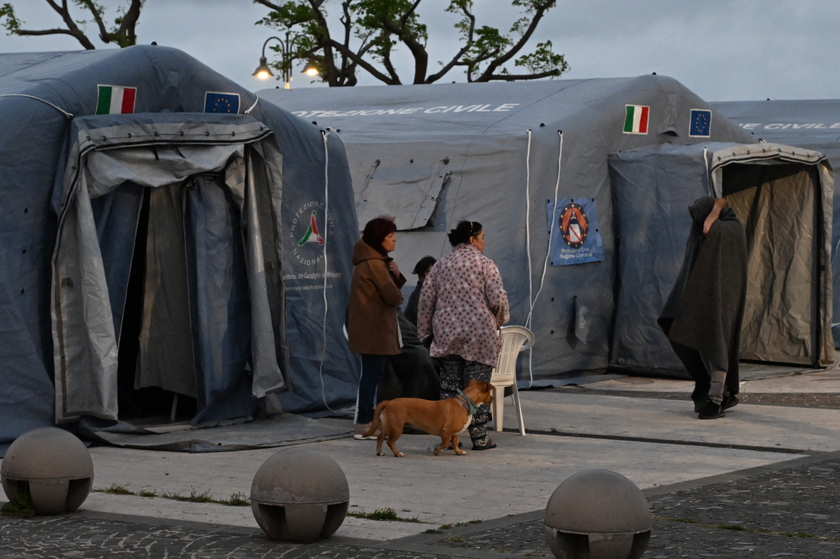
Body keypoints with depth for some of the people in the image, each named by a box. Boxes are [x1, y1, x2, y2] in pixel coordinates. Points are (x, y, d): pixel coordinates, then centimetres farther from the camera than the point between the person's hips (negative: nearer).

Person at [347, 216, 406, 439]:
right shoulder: (374, 264, -17)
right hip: (374, 329, -10)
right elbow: (393, 297, -17)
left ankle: (364, 422, 19)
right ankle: (364, 424, -4)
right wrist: (397, 298, 5)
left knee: (371, 374, 14)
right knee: (373, 374, -6)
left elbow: (392, 287, 15)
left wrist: (395, 274, -5)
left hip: (367, 327, 10)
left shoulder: (371, 260, 15)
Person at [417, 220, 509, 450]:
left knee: (448, 385, 8)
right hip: (479, 335, -4)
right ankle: (479, 437, 3)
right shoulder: (485, 264, -5)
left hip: (446, 334, 4)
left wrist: (425, 331, 14)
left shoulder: (441, 265, 10)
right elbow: (498, 299, -10)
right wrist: (501, 319, 10)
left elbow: (426, 300, 8)